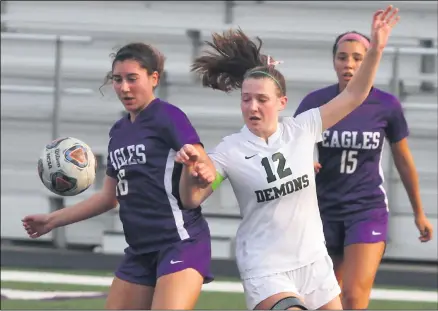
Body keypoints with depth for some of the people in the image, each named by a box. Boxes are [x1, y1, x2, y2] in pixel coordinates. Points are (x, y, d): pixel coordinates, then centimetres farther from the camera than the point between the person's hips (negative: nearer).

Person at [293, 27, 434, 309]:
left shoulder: (387, 106, -6)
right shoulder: (315, 102, -5)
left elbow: (404, 161, 7)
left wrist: (419, 213, 15)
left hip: (369, 209, -2)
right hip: (325, 210, 2)